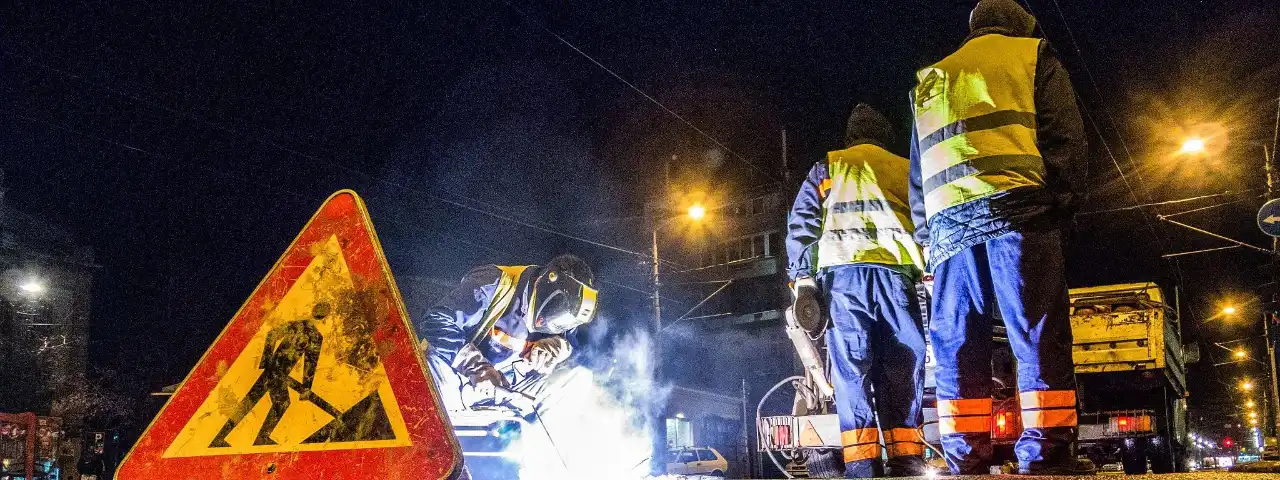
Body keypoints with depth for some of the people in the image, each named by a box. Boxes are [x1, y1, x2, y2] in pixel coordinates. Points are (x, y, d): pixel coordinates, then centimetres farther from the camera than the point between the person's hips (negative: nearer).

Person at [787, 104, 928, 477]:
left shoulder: (827, 167, 19)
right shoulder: (905, 169, 23)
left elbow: (801, 223, 8)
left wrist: (802, 278, 4)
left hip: (843, 272, -1)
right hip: (896, 272, 1)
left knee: (852, 373, -4)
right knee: (903, 373, 2)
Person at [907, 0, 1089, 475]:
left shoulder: (930, 79, 28)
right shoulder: (1032, 54, 17)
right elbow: (1064, 135, 3)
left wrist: (926, 235, 23)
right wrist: (1063, 204, 4)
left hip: (947, 221, 4)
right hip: (1016, 208, -4)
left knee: (957, 343, 2)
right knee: (1040, 334, -5)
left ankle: (965, 455, -1)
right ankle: (1045, 451, -11)